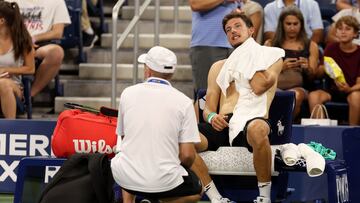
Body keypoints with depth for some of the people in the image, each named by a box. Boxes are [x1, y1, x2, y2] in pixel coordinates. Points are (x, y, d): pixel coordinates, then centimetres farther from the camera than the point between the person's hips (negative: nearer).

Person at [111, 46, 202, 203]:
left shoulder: (128, 93, 3)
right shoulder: (183, 102, -5)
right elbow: (187, 155, -6)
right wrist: (183, 170, 16)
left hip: (125, 178, 3)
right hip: (162, 181, -3)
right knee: (195, 190, 28)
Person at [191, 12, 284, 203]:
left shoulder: (271, 56, 17)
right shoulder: (219, 67, 28)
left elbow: (259, 87, -3)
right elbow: (208, 108, 21)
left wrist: (247, 58, 10)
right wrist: (212, 117, -3)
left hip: (252, 118, -3)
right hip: (223, 124, 4)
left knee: (257, 129, -43)